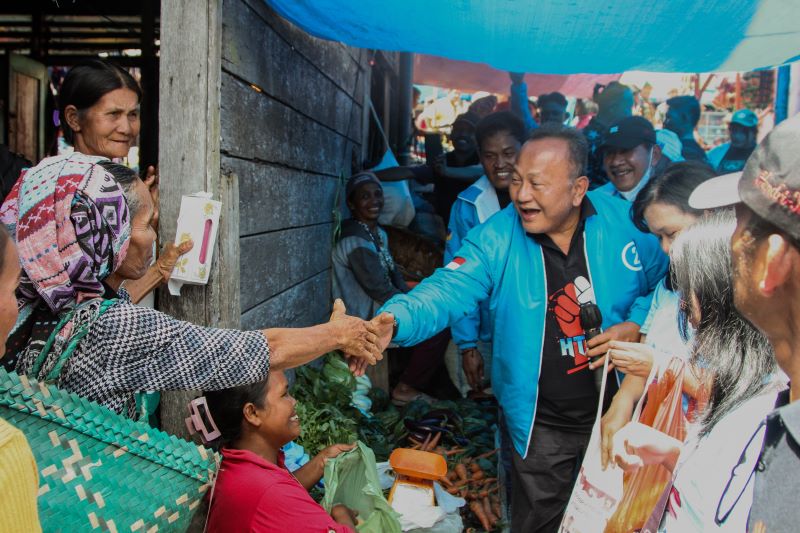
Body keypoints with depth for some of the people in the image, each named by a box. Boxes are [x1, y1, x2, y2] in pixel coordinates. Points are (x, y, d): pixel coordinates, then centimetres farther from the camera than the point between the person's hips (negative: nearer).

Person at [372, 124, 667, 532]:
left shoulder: (624, 221, -11)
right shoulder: (495, 239, -15)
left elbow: (667, 281, 3)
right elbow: (446, 291, -26)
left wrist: (637, 326, -14)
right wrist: (392, 322, -45)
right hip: (541, 423, -1)